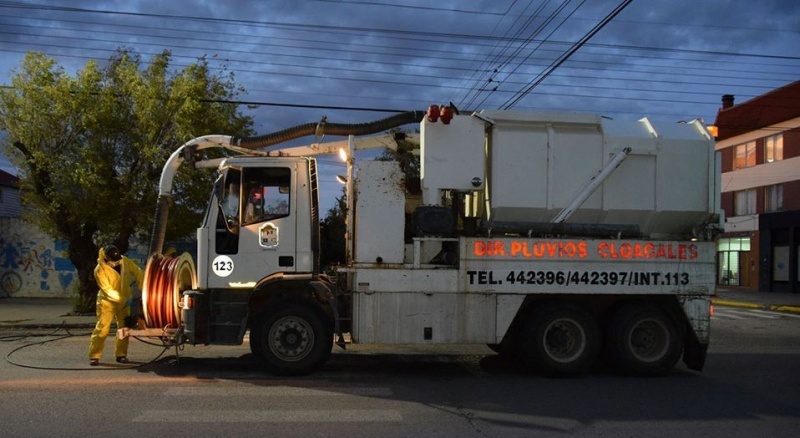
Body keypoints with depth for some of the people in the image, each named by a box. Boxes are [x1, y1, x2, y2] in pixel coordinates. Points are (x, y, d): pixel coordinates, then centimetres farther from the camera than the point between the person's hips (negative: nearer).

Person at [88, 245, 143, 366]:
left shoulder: (126, 261, -11)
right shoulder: (100, 270, -22)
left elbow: (138, 273, -2)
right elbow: (107, 290, -25)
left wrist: (142, 290, -15)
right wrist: (123, 299, -31)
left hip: (125, 300, 4)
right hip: (107, 301, -4)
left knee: (124, 327, 8)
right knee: (102, 328, -10)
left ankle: (121, 354, 17)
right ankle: (94, 356, -5)